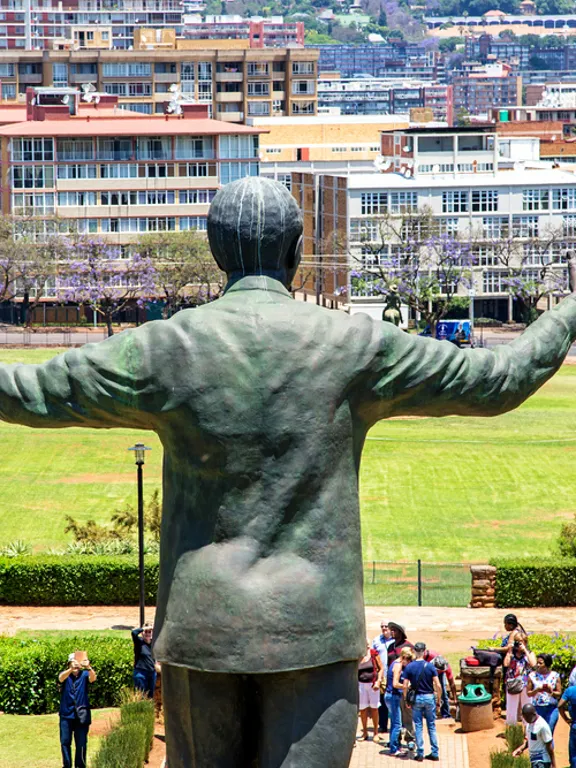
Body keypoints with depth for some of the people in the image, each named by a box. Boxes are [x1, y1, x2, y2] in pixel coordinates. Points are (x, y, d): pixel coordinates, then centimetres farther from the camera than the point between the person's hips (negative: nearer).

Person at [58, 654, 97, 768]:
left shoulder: (84, 675, -1)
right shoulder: (65, 675, -1)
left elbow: (92, 678, -22)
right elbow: (61, 678, -24)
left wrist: (88, 667, -45)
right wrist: (71, 669, -46)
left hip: (82, 714, 0)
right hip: (66, 714, 0)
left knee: (81, 743, 3)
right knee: (65, 741, 1)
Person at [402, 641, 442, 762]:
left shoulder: (409, 667, -6)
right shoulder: (430, 666, -7)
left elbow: (405, 686, -8)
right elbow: (438, 685, -10)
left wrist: (406, 700, 3)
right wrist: (439, 698, 4)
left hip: (416, 698, 0)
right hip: (429, 697, 0)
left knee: (418, 726, 6)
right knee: (432, 726, 10)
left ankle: (420, 753, 6)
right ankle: (434, 753, 10)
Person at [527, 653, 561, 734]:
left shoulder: (555, 676, 1)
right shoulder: (532, 676, 2)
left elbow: (559, 694, 3)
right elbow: (528, 693, 5)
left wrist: (551, 692, -17)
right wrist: (537, 690, -14)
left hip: (551, 709, -1)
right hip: (537, 708, 1)